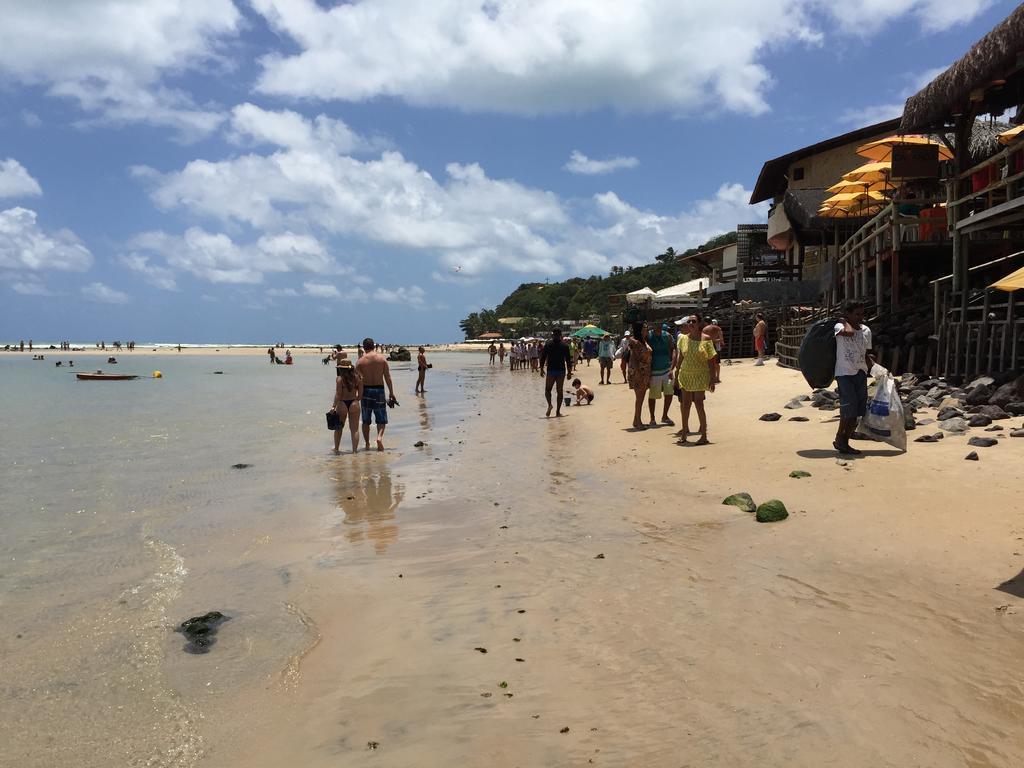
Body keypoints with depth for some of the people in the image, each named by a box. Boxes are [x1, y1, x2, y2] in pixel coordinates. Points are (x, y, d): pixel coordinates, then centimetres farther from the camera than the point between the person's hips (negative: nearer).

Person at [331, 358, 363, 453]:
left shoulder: (339, 379, -8)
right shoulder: (357, 378, 2)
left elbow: (338, 395, -10)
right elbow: (360, 394, 5)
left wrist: (334, 406, -4)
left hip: (342, 404, -2)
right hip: (354, 404, 2)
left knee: (338, 428, 15)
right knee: (355, 429, 5)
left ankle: (336, 449, 21)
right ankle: (354, 450, 3)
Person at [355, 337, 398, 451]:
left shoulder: (360, 361, -2)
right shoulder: (382, 358, 0)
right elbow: (388, 377, -1)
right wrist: (391, 393, 5)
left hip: (366, 390, 0)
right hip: (379, 389, 0)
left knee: (366, 420, 12)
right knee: (381, 418, 8)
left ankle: (367, 444, 15)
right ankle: (379, 436, -17)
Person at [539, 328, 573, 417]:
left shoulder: (548, 345, -1)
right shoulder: (565, 345, 1)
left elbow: (542, 358, -2)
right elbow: (568, 360, 1)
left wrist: (541, 369, 5)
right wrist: (569, 372, 7)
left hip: (551, 371, -1)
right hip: (561, 371, 1)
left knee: (547, 389, 10)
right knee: (560, 391, 8)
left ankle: (549, 404, -17)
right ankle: (558, 411, 7)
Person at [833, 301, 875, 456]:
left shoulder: (866, 330, 12)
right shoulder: (839, 326, -6)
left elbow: (867, 353, 20)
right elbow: (849, 332, -30)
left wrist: (873, 364, 4)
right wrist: (845, 321, -11)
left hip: (861, 373, 6)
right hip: (845, 373, -6)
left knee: (857, 411, 6)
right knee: (849, 408, -14)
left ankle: (845, 442, 14)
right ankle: (840, 440, 2)